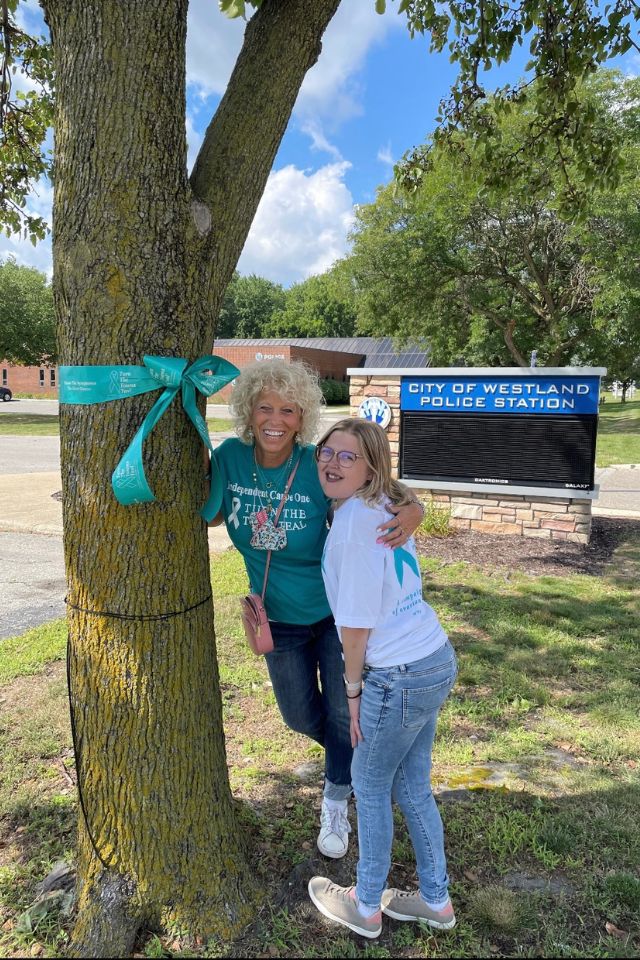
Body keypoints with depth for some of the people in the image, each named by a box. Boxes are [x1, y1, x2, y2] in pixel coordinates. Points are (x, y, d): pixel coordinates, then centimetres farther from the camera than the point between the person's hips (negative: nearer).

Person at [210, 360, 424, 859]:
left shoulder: (320, 467, -26)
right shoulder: (231, 457, -16)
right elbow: (212, 512, -1)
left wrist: (411, 513, -41)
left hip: (335, 611, -3)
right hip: (278, 618, 4)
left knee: (343, 714, 8)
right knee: (301, 716, 18)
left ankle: (336, 804, 40)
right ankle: (356, 757, 53)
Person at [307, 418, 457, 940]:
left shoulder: (355, 520, -21)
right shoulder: (385, 506, 6)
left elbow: (357, 624, -18)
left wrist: (352, 688, -6)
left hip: (400, 676, -8)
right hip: (437, 660, 8)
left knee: (370, 787, 15)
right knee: (412, 786, 23)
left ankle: (366, 907, 37)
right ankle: (436, 901, 42)